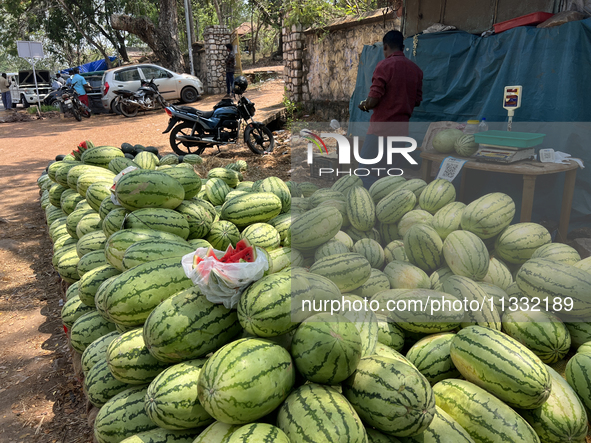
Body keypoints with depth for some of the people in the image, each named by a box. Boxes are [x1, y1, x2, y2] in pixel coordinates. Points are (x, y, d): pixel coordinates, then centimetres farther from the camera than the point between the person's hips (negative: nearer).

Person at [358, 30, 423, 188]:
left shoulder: (384, 65, -9)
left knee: (368, 172, -1)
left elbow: (373, 100, -14)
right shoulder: (416, 69, 9)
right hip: (402, 129, 6)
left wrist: (364, 105, 7)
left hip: (381, 127, -6)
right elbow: (417, 101, 14)